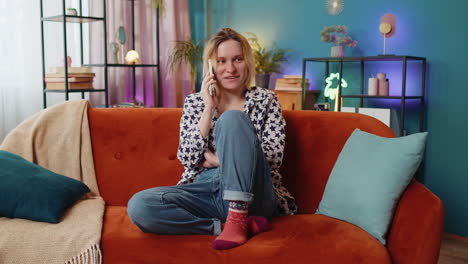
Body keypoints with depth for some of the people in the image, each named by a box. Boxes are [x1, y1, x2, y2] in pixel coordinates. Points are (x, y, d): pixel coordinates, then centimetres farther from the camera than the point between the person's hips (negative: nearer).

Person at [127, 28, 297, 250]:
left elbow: (273, 156, -3)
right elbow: (188, 159, 1)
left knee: (231, 118, -24)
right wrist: (209, 108, -6)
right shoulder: (194, 102, 12)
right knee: (138, 205, -26)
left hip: (250, 193, -2)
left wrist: (218, 158, -4)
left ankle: (237, 218, -28)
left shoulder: (265, 100, 10)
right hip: (205, 191, 2)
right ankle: (238, 226, -21)